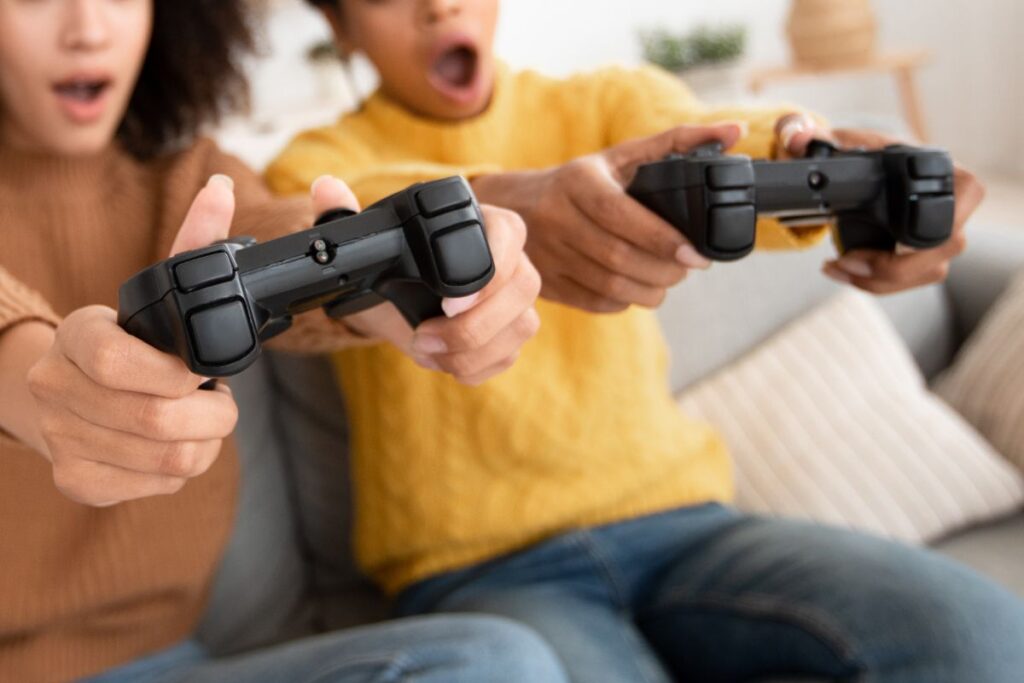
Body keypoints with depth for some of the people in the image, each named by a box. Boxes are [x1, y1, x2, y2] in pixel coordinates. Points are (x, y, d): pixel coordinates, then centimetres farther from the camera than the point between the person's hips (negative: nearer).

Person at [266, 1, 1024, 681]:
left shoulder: (611, 101, 11)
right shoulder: (319, 165, 4)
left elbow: (705, 148, -13)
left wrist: (810, 153, -37)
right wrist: (498, 207, -44)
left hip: (672, 518, 3)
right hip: (482, 565, -2)